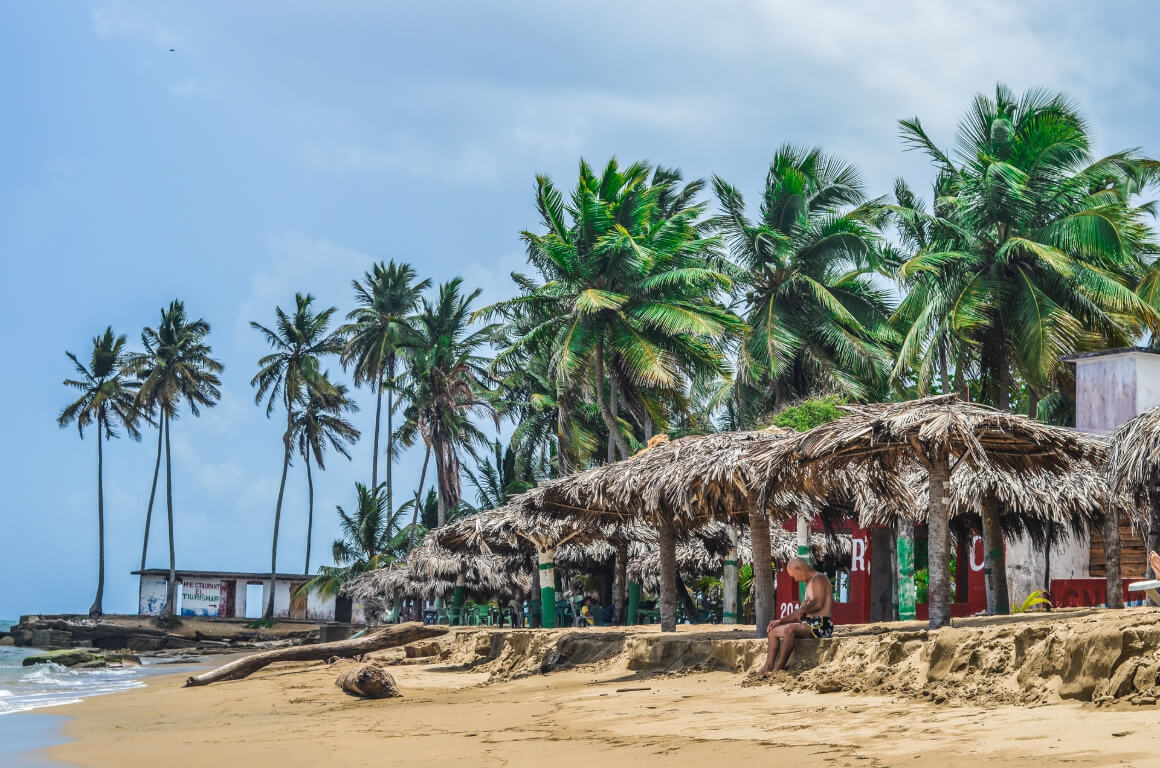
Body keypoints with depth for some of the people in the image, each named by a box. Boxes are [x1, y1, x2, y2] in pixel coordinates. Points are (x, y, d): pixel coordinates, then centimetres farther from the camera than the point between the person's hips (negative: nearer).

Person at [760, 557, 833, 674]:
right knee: (773, 631, 9)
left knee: (789, 629, -33)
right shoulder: (809, 584, 24)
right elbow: (800, 614, 25)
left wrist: (803, 610, -27)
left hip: (821, 625, -11)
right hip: (810, 624, 11)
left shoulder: (818, 579, -6)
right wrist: (780, 621, 16)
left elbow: (819, 603, -23)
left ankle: (779, 668, -28)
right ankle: (768, 667, -5)